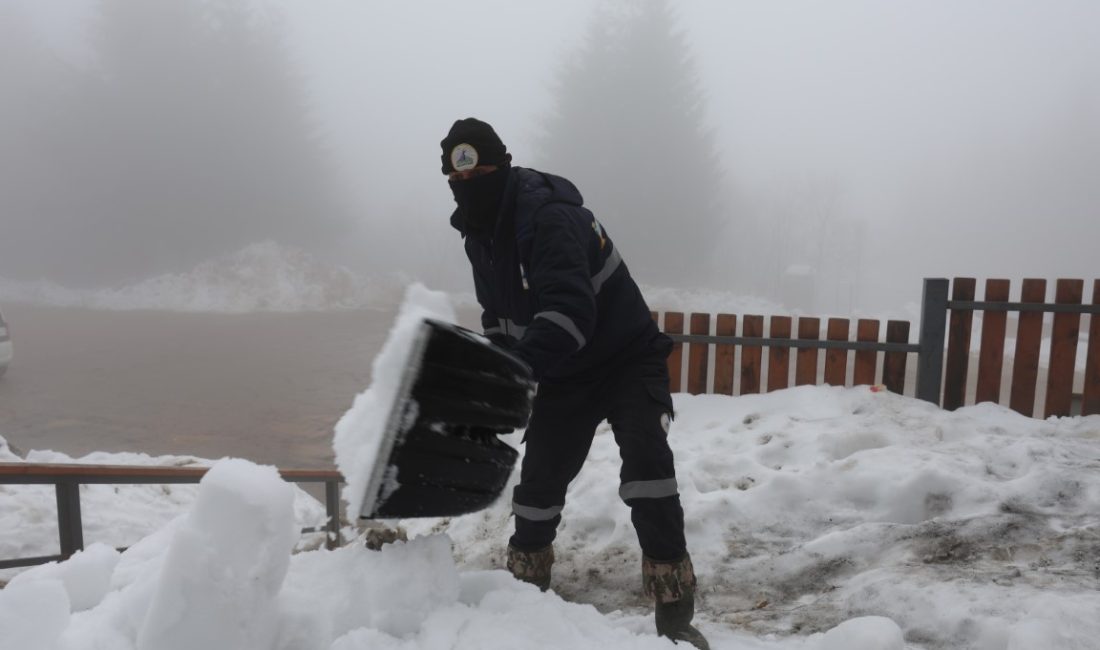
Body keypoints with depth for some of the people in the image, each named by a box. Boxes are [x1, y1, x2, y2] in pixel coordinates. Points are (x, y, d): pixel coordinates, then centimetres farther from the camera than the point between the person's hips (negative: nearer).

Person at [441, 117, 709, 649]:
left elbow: (569, 313, -42)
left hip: (627, 357, -7)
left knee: (645, 461, -22)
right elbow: (499, 318, 11)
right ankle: (524, 581, 31)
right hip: (564, 373, 7)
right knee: (540, 475, 8)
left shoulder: (548, 216, -28)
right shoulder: (479, 235, 0)